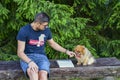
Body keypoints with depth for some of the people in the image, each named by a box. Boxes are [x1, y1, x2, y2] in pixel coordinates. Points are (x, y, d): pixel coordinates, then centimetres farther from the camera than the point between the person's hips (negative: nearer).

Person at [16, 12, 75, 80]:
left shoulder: (46, 30, 3)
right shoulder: (24, 31, -10)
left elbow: (52, 43, 23)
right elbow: (20, 52, -11)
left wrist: (66, 51, 18)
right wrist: (30, 62, -28)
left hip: (41, 57, 3)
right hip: (27, 58, -3)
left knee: (43, 74, -32)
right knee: (33, 74, -37)